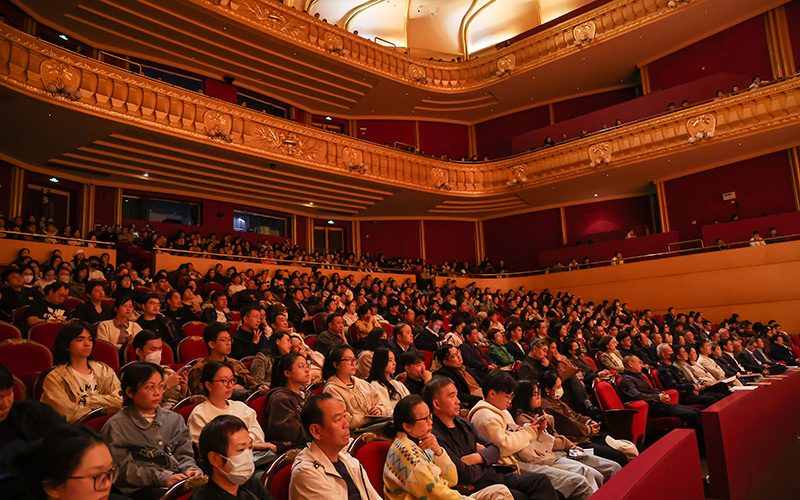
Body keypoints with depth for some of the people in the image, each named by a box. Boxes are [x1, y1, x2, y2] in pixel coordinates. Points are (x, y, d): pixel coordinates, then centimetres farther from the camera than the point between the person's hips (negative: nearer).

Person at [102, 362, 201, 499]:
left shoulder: (175, 419, 19)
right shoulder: (116, 426, 3)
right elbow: (124, 470, -5)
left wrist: (190, 469, -8)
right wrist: (163, 478, -16)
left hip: (179, 482, 5)